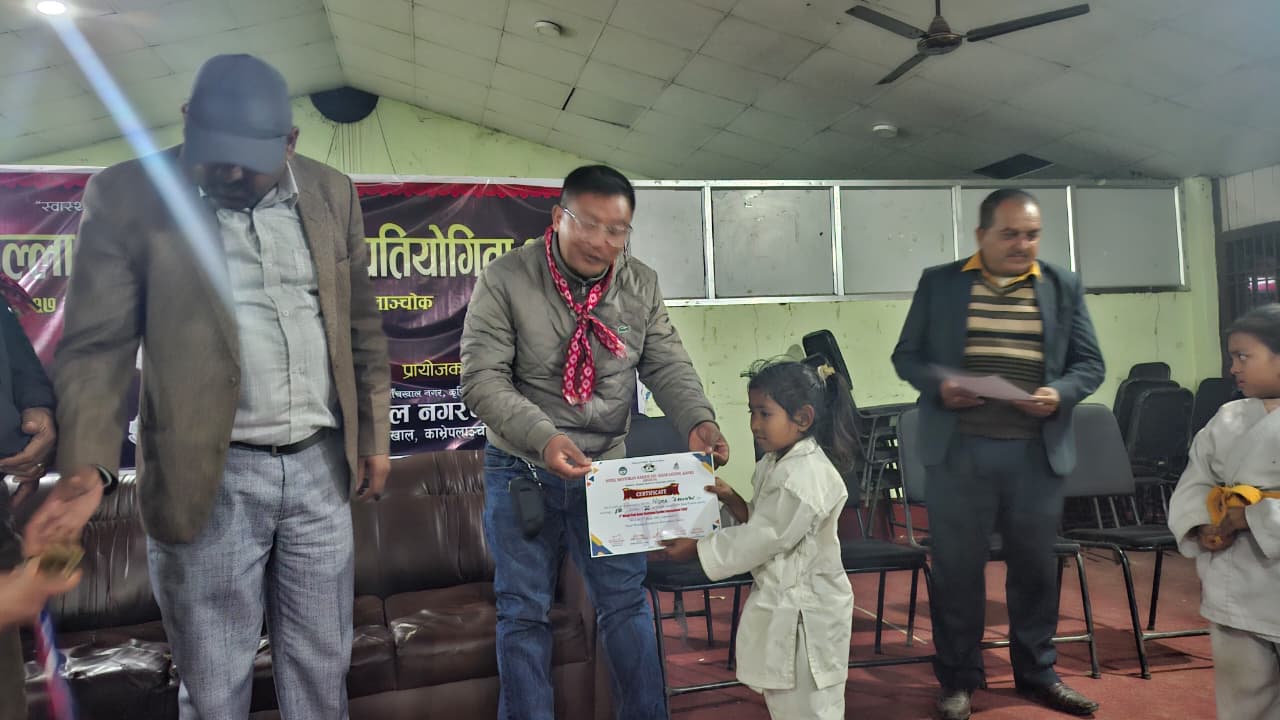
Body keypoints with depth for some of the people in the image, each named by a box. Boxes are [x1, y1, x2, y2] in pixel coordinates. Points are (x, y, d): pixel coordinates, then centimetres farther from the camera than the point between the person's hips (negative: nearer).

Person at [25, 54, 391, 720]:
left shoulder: (332, 194, 5)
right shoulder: (125, 197, -5)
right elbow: (95, 345, -7)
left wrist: (374, 436, 11)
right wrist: (84, 466, -21)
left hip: (320, 465, 3)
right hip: (208, 476, -2)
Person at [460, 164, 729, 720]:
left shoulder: (641, 284, 0)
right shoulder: (505, 281, -13)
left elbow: (667, 364, -2)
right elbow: (482, 380, -18)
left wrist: (697, 419, -23)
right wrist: (543, 438, -33)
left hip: (606, 467, 3)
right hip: (521, 470, -2)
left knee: (626, 601, 10)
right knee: (524, 611, 9)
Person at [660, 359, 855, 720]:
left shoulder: (806, 476, -25)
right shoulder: (776, 464, 6)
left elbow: (763, 538, -24)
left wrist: (697, 548, -18)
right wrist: (731, 499, -3)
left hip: (804, 610, -9)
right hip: (780, 599, 9)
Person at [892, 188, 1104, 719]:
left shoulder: (1064, 287, 9)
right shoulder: (939, 283, 4)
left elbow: (1090, 363, 9)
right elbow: (906, 355, 5)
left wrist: (1060, 394, -11)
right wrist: (938, 384, -14)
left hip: (1037, 452, 2)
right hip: (958, 450, -2)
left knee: (1035, 566, 12)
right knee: (957, 568, 5)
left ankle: (1037, 672, 31)